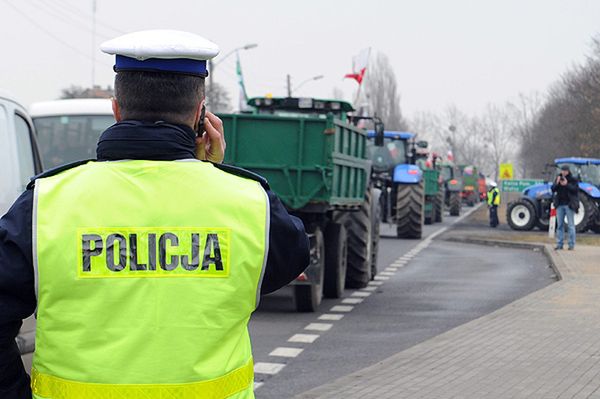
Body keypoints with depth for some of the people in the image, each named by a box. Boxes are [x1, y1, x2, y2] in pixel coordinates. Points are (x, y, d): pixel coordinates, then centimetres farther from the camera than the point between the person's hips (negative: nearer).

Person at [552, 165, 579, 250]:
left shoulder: (573, 180, -2)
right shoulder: (558, 178, 10)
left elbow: (575, 189, -14)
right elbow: (553, 189, 4)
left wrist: (567, 185, -23)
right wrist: (557, 183, -13)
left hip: (569, 205, -4)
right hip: (560, 205, 4)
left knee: (571, 225, -2)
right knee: (559, 225, 6)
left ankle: (571, 245, 1)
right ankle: (559, 244, 11)